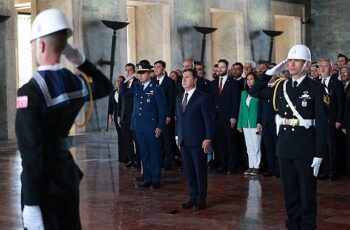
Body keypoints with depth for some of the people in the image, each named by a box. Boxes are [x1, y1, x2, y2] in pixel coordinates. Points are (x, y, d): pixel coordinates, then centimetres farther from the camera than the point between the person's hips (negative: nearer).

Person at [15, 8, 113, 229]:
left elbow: (31, 152, -25)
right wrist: (82, 61, 8)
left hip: (44, 182, -7)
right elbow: (106, 87, 24)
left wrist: (31, 203, -22)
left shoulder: (30, 91, -21)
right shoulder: (77, 84, -1)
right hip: (68, 175, 7)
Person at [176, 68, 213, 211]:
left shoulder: (202, 97, -7)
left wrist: (208, 139, -13)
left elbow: (208, 119, -9)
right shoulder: (179, 98, 13)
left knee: (200, 171, 2)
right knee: (188, 171, 9)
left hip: (198, 141, -6)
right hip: (184, 141, 6)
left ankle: (201, 200, 11)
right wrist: (178, 136, 12)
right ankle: (193, 198, 19)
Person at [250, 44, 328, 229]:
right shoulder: (281, 86, 7)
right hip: (285, 145, 5)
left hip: (305, 147, -4)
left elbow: (321, 123, -9)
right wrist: (271, 72, 3)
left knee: (307, 192, 6)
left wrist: (319, 154, -13)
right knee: (289, 191, 13)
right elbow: (254, 92, 13)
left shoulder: (316, 88, -7)